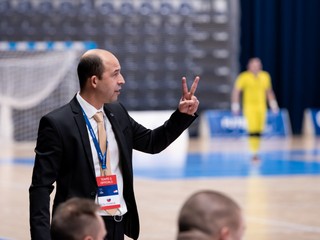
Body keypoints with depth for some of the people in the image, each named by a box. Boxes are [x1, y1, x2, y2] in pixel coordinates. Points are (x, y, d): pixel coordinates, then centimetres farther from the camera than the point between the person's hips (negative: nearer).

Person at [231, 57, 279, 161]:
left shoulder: (265, 76, 7)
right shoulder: (244, 77, -7)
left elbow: (269, 91, 19)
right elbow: (236, 91, -3)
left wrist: (273, 104, 16)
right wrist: (235, 105, -7)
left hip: (261, 106, 5)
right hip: (249, 106, -5)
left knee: (259, 130, 4)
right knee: (253, 130, -15)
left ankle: (256, 151, 15)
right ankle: (254, 153, -16)